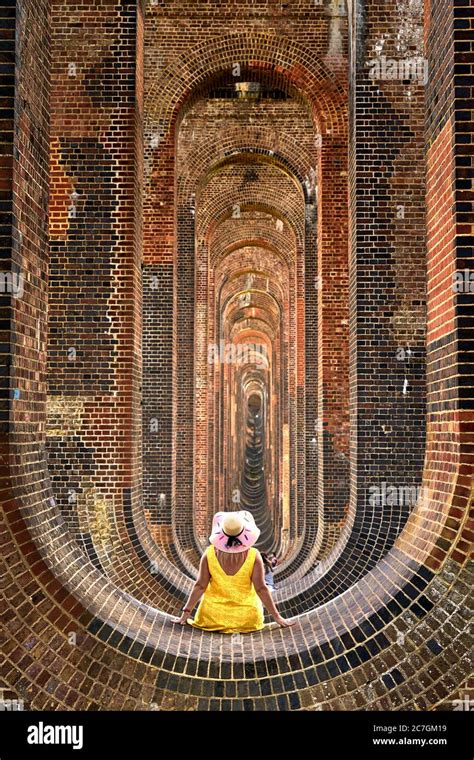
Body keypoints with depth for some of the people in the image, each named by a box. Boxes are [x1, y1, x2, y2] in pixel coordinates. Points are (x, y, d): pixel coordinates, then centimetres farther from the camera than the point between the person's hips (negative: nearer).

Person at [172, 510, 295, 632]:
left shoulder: (209, 554, -13)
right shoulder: (253, 556, -16)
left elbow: (200, 586, -8)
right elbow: (261, 589, -12)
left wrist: (186, 614, 2)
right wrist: (278, 618, -3)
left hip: (212, 619, 1)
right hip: (248, 620, -1)